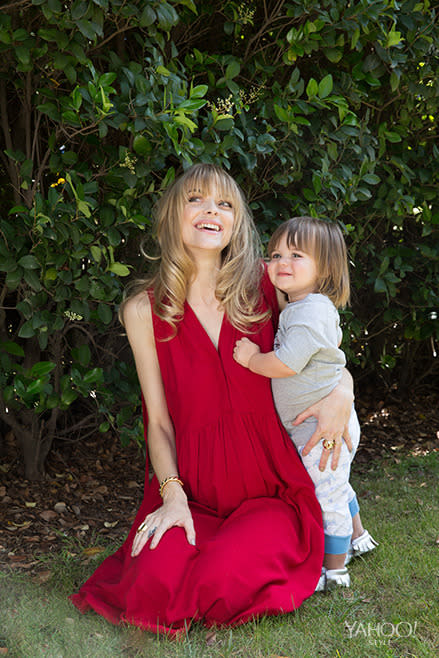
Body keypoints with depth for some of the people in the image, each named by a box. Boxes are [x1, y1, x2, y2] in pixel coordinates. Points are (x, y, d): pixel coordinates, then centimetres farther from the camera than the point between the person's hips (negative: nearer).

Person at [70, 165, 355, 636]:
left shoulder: (264, 286, 0)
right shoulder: (145, 310, -1)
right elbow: (159, 419, 0)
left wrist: (341, 389, -8)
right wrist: (172, 495, -15)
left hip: (269, 486, 0)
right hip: (193, 486, 0)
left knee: (223, 583, -24)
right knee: (157, 582, -24)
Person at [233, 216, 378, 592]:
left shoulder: (311, 312, -25)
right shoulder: (298, 307, 8)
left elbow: (286, 364, -31)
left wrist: (251, 358, -13)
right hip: (313, 426, 11)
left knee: (328, 496, 4)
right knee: (335, 487, 28)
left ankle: (335, 570, 19)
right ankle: (357, 537, 49)